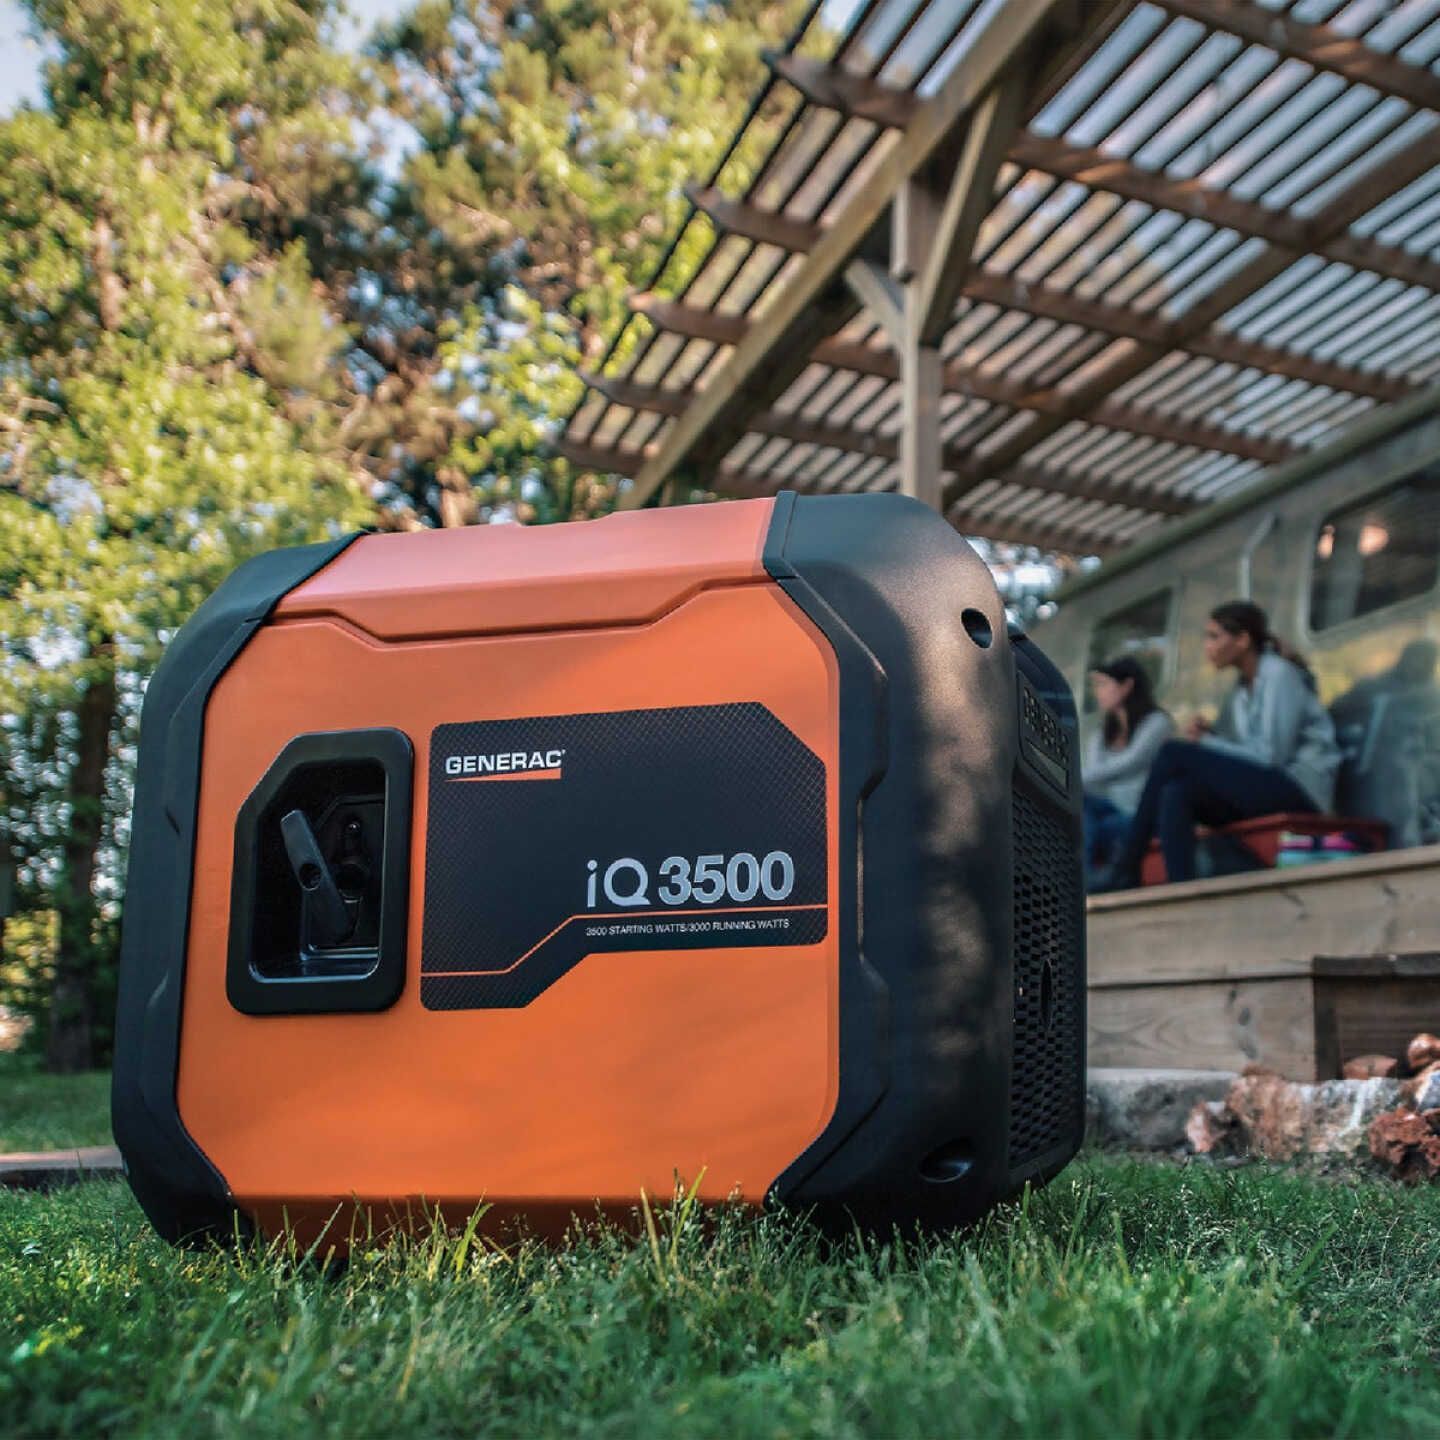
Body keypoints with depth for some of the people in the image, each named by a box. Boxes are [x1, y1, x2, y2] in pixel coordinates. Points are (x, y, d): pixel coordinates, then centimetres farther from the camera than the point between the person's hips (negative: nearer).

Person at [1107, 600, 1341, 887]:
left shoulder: (1279, 674, -6)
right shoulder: (1241, 689, 19)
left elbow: (1271, 755, -15)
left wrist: (1206, 743, -9)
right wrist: (1206, 736, -6)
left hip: (1300, 790, -8)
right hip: (1262, 790, 8)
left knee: (1174, 753, -19)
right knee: (1175, 794, -20)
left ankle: (1126, 871, -17)